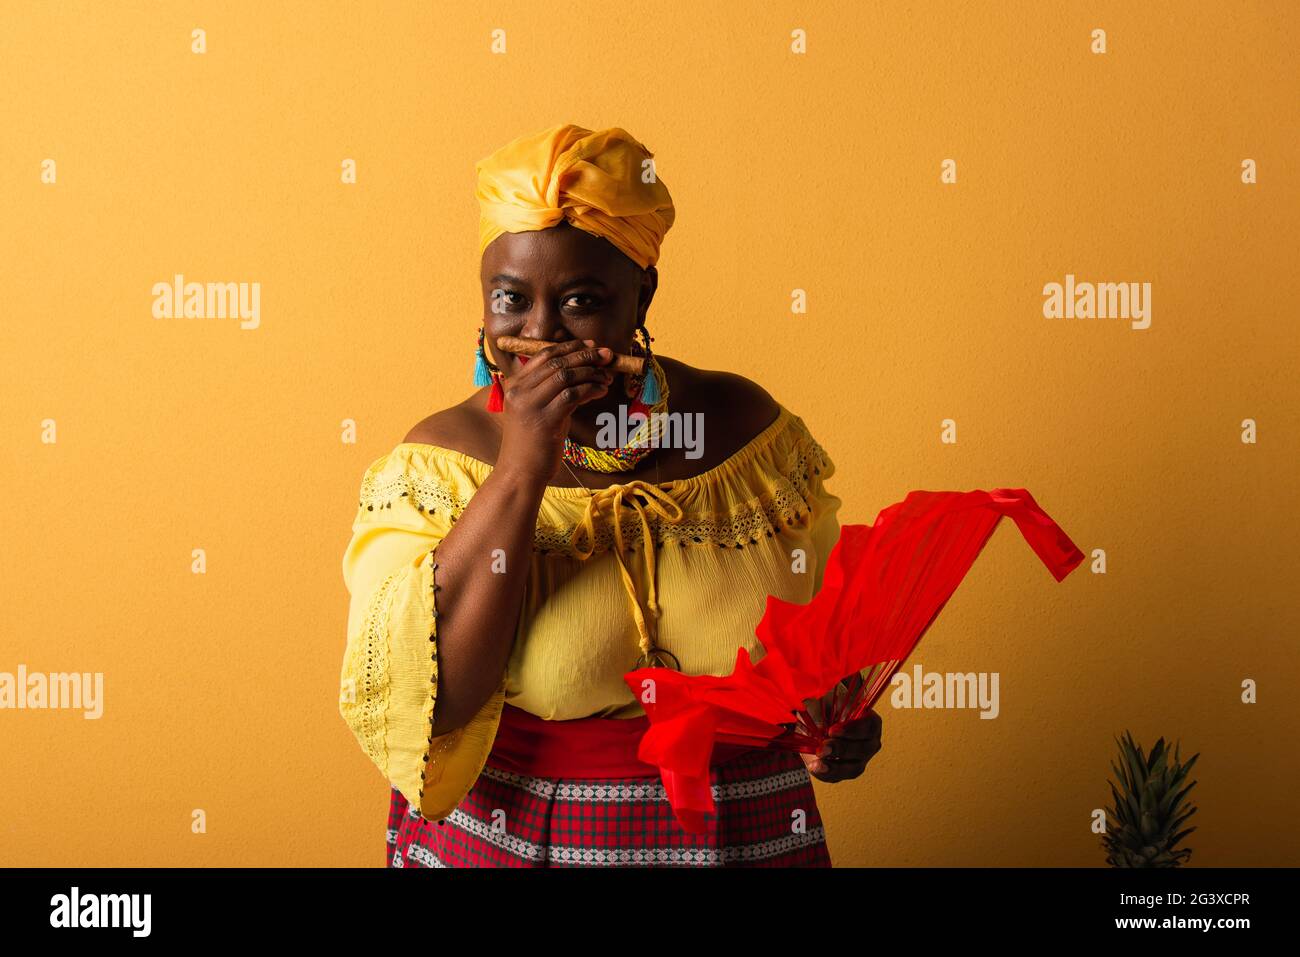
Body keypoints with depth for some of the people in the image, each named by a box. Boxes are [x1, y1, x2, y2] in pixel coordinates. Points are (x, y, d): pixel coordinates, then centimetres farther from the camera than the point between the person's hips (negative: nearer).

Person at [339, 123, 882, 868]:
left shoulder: (744, 425, -6)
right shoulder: (440, 462, -11)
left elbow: (826, 621, 8)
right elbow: (422, 699, -23)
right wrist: (522, 468, -26)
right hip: (502, 837, -2)